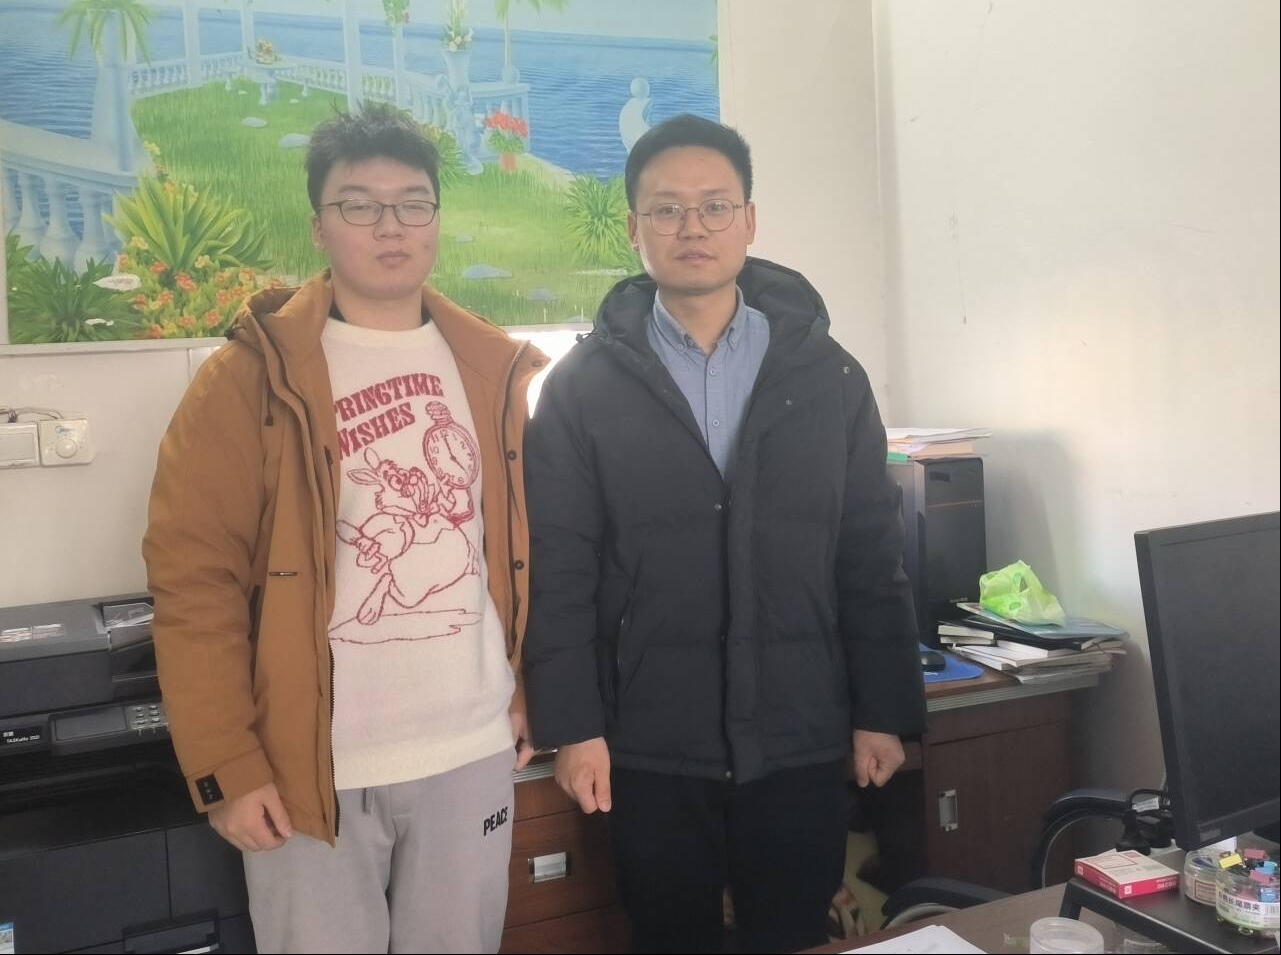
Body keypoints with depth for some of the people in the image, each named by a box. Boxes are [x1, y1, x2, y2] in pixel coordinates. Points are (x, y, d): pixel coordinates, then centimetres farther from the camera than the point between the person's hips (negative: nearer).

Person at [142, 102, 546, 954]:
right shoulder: (252, 377, -6)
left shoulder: (501, 370, 5)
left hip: (473, 752, 3)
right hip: (312, 763, -3)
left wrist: (532, 701, 9)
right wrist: (225, 764, -10)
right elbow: (193, 575, -8)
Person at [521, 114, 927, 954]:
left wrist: (884, 711, 2)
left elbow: (872, 559, 4)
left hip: (803, 741, 1)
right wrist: (572, 726, -8)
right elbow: (558, 572, -4)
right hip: (653, 748, -1)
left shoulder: (827, 375, 4)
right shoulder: (584, 386, -2)